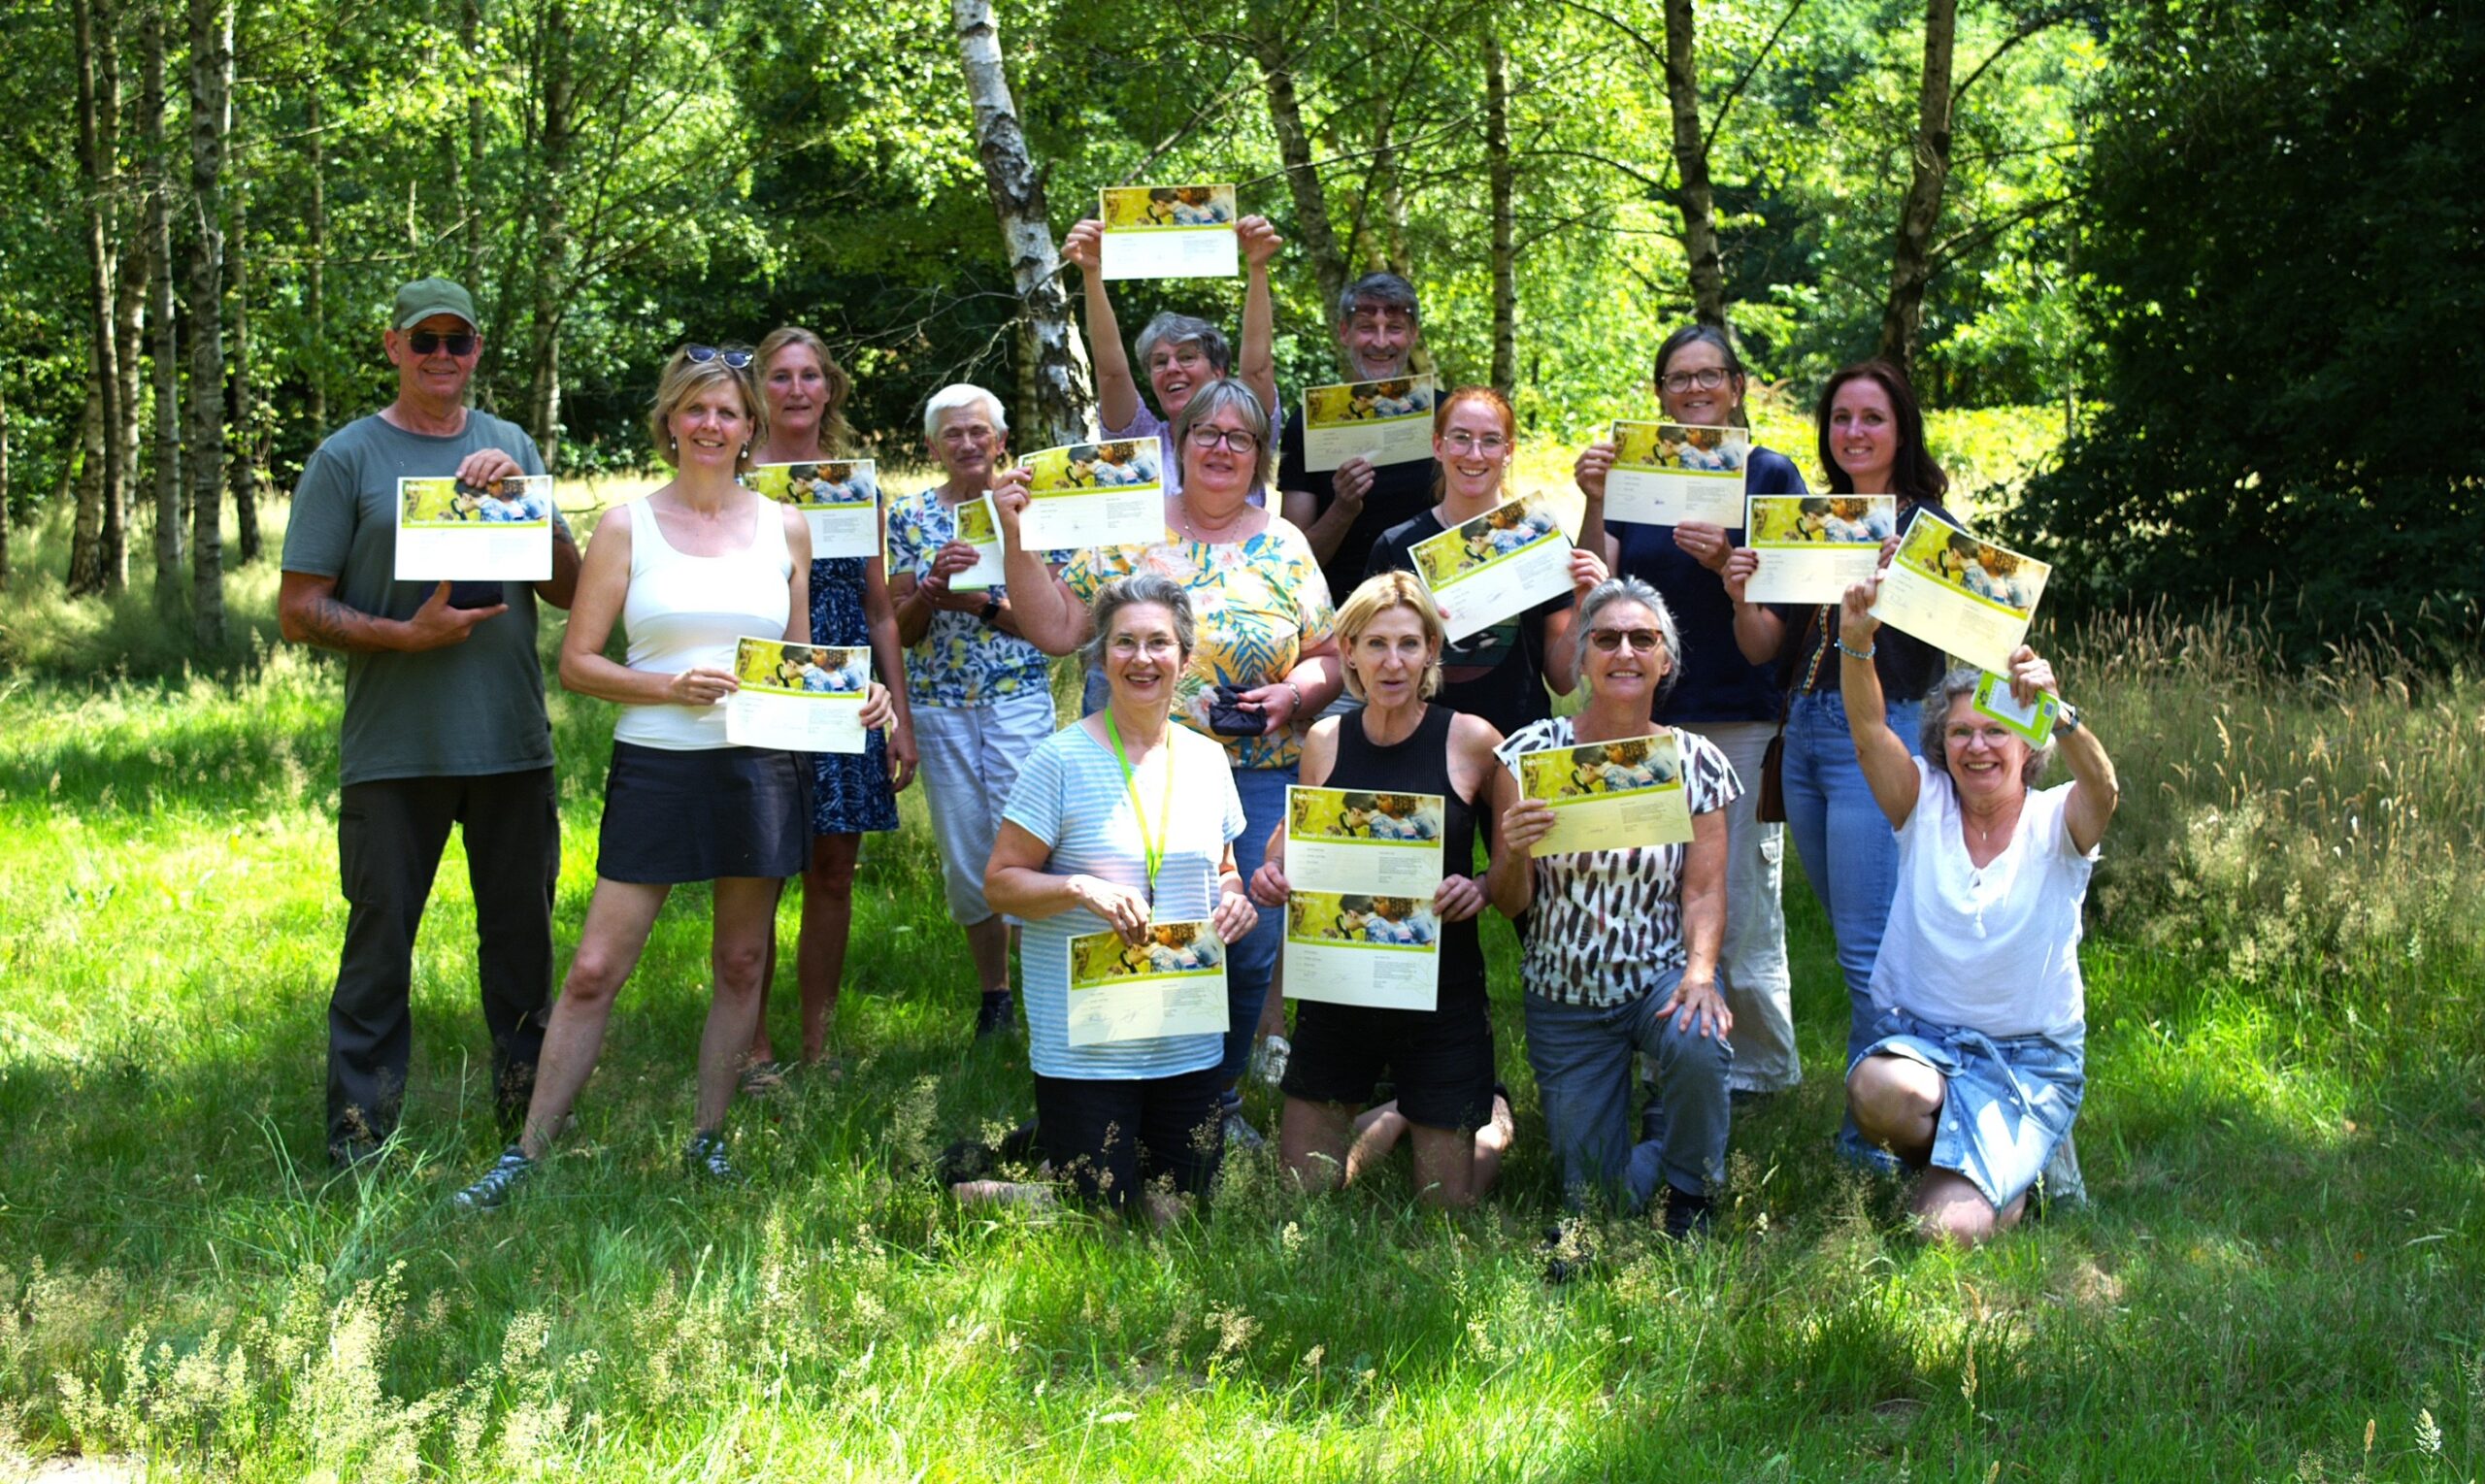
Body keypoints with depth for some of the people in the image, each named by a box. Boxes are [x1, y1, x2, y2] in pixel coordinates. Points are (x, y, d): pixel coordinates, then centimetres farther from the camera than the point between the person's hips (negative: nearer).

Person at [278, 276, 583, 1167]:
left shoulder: (511, 448, 11)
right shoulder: (348, 457, 1)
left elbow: (569, 591, 7)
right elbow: (299, 612, -2)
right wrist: (407, 635, -16)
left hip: (511, 743, 3)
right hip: (392, 751, -3)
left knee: (521, 935, 11)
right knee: (379, 939, -1)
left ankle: (528, 1114, 24)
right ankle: (358, 1142, 7)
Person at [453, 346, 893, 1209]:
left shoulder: (783, 527, 10)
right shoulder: (627, 528, 2)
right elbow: (577, 662, 0)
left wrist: (855, 695, -2)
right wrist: (670, 687, -16)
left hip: (761, 766, 3)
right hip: (656, 767, -2)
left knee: (741, 963, 9)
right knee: (596, 969, -4)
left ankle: (708, 1140, 22)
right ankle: (526, 1153, 5)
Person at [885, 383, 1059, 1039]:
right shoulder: (910, 516, 7)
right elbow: (902, 629, 4)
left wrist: (981, 601, -15)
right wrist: (934, 583, -15)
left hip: (1019, 700, -2)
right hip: (939, 708, 2)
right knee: (964, 861, 7)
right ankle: (993, 997, 20)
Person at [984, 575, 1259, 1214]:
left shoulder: (1207, 760, 7)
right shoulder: (1062, 760, -9)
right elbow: (1000, 882, -8)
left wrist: (1233, 898, -2)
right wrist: (1080, 890, -25)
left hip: (1190, 1046, 5)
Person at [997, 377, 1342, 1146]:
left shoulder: (1284, 546, 8)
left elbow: (1328, 657, 10)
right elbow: (1054, 628, -1)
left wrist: (1295, 692, -11)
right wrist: (1016, 537, -10)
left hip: (1259, 779, 2)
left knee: (1250, 947, 1)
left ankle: (1221, 1095, 22)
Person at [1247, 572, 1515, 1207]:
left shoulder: (1471, 740, -8)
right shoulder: (1325, 740, 0)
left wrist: (1481, 889, -19)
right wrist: (1271, 873, -3)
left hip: (1442, 994, -3)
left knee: (1447, 1206, 4)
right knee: (1301, 1192, 8)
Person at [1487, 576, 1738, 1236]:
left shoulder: (1697, 763, -3)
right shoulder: (1534, 752, -6)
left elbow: (1704, 891, -4)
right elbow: (1510, 904, -4)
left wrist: (1700, 973, -23)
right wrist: (1513, 851, -27)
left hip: (1661, 977, 0)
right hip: (1565, 999, 0)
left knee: (1697, 1043, -36)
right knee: (1599, 1200, -2)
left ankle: (1690, 1196, -7)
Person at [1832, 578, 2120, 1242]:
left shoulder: (2055, 824, -3)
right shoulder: (1925, 807, 3)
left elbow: (2103, 788, -27)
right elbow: (1869, 732, -15)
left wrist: (2057, 714, -49)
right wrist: (1856, 644, -35)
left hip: (2031, 1056, -2)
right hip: (1918, 1034, 2)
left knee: (1951, 1226, -22)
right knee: (1880, 1091, -35)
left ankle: (2022, 1165, 15)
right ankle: (1967, 1151, 1)